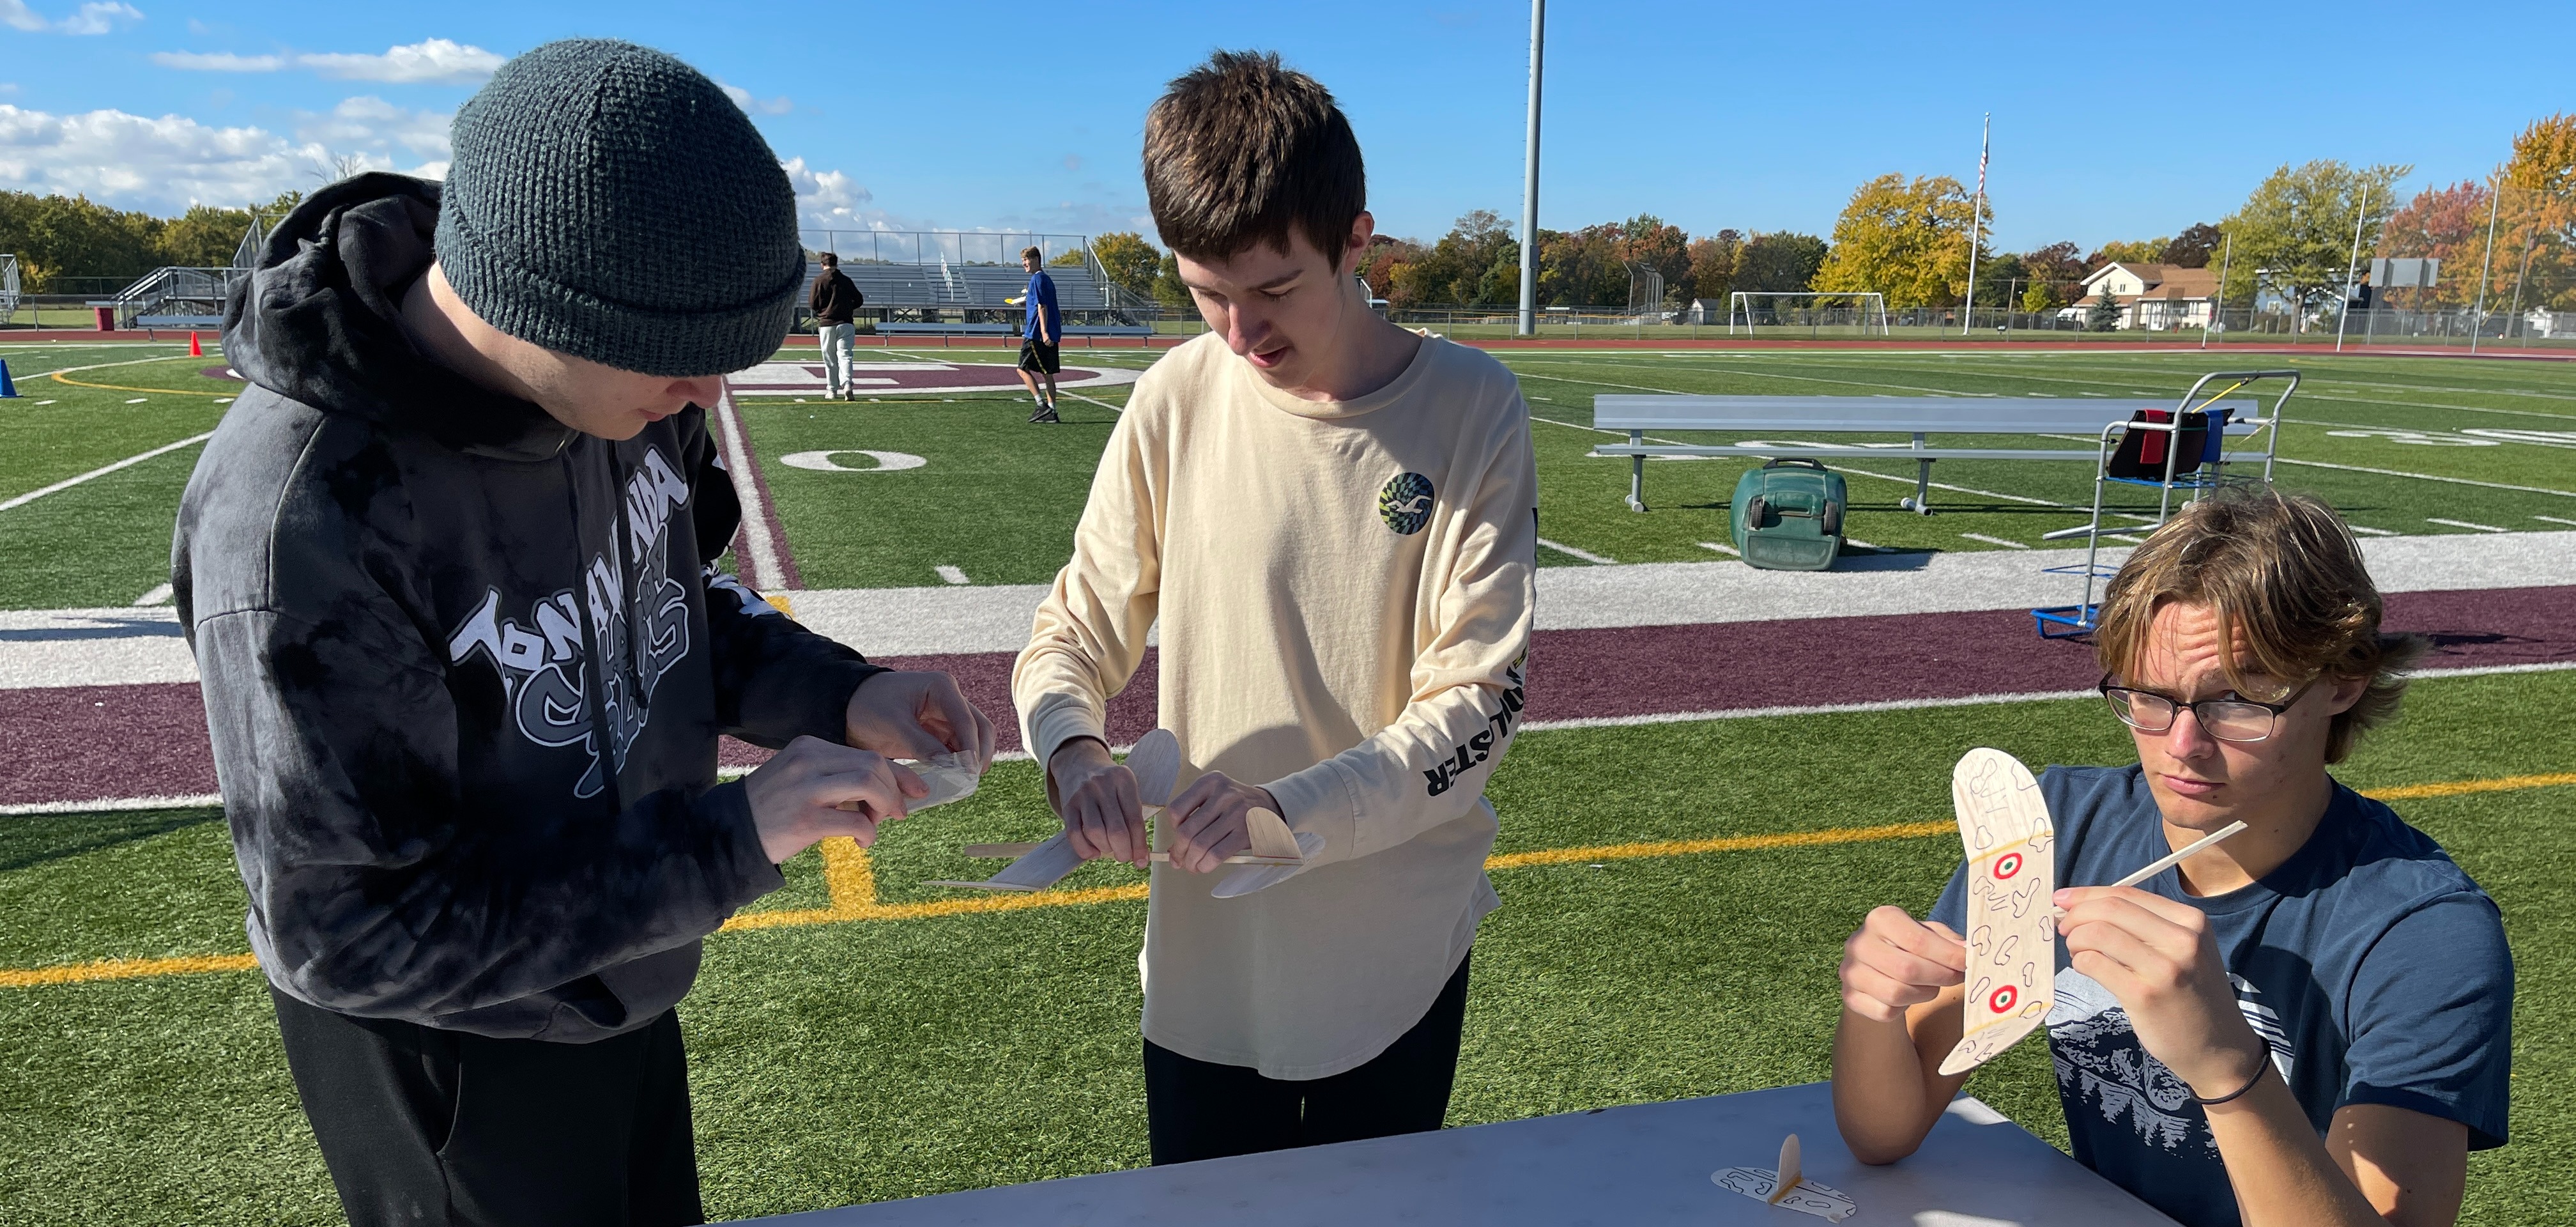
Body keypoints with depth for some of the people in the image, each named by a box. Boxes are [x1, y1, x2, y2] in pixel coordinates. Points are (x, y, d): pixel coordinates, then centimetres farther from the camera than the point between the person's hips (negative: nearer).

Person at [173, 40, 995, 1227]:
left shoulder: (604, 373, -14)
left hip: (615, 987, 7)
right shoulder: (299, 514, -34)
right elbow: (352, 932, -29)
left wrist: (832, 689, -14)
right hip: (451, 1056, -6)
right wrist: (731, 837, -32)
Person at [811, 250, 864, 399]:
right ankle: (847, 385, -25)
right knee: (844, 356, -4)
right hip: (845, 324, 1)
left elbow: (813, 305, -2)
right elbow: (859, 300, 9)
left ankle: (832, 390, 13)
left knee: (830, 359, 8)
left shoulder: (819, 281, -2)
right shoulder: (846, 280, 7)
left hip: (826, 325, -1)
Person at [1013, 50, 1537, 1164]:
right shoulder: (1177, 401, -6)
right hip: (1203, 960, 2)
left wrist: (1290, 808, -27)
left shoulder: (1471, 411, -12)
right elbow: (1075, 632, 1)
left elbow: (1477, 703, -14)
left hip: (1397, 965, -1)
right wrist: (1071, 746, -21)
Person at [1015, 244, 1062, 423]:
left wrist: (1044, 332, -23)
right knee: (1047, 373, 9)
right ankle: (1051, 412, 8)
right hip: (1052, 335, 9)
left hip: (1037, 334, -9)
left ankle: (1042, 405, -10)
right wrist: (1027, 302, 19)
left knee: (1023, 369, -2)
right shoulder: (1046, 279, 18)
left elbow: (1042, 307, -18)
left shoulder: (1037, 279, -10)